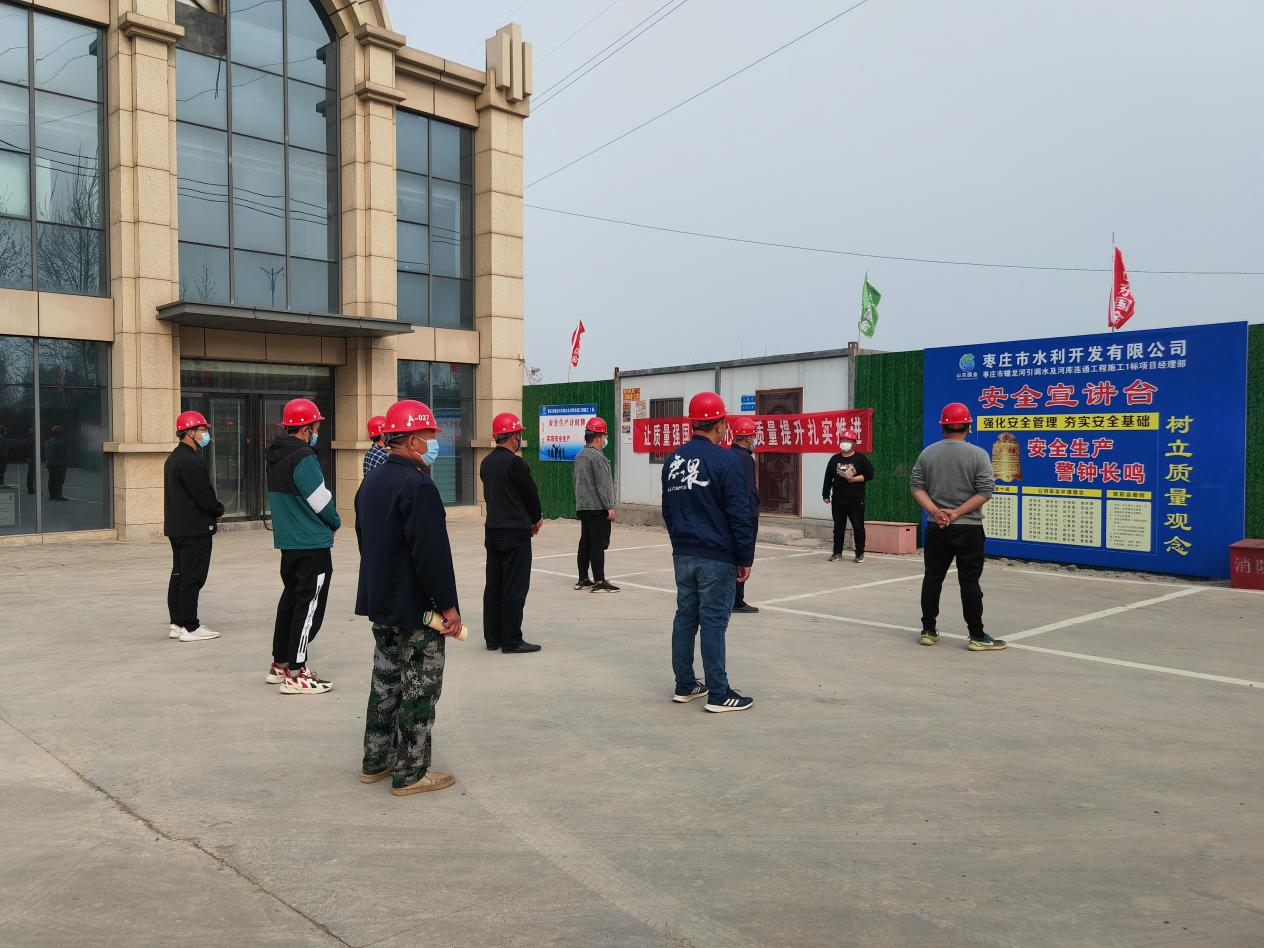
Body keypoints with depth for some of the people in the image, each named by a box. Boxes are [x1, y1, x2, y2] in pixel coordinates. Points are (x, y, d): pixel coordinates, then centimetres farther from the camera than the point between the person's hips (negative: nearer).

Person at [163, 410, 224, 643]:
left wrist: (213, 510, 8)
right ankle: (190, 628, -2)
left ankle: (177, 624, 20)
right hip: (195, 528, -11)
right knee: (192, 578, -6)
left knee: (179, 575, 14)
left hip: (176, 527, 11)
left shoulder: (173, 458, 16)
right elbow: (204, 495, -20)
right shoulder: (190, 461, -18)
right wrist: (219, 511, -1)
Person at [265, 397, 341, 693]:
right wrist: (335, 522, 3)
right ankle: (296, 674, 2)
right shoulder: (303, 457, -18)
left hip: (288, 541, 9)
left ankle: (280, 664, 28)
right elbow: (321, 500, -16)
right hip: (312, 544, -9)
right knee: (309, 606, -2)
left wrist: (328, 520, 11)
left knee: (291, 599, 19)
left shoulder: (276, 455, 10)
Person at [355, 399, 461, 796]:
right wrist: (448, 606, -18)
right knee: (420, 687, 2)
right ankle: (410, 772, 9)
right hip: (416, 608, -9)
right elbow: (432, 553, -24)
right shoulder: (418, 486, -21)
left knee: (386, 680, 19)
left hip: (380, 603, 9)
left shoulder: (370, 484, 10)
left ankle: (375, 762, 29)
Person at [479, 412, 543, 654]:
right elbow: (531, 495, -10)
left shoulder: (486, 463, 9)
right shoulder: (515, 464, -16)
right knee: (515, 588, -3)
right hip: (515, 533, -8)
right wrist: (536, 520, 11)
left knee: (493, 586, 12)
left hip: (492, 531, 8)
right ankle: (512, 641, 1)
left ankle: (492, 638, 18)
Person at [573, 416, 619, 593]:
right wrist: (610, 506, -16)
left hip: (582, 507, 9)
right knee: (598, 544, -7)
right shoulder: (597, 456, -14)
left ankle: (583, 580, 17)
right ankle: (599, 581, -7)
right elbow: (603, 485, -18)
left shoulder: (579, 456, 15)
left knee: (585, 543, 12)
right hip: (598, 508, -9)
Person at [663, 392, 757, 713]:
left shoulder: (674, 459, 8)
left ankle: (684, 686, 22)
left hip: (682, 555, 7)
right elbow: (740, 515, -13)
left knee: (685, 617, 13)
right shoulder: (724, 460, -14)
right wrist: (745, 559, -6)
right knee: (714, 623, -2)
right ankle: (718, 695, 5)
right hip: (717, 558, -6)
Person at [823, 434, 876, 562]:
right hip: (837, 499, 4)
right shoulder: (835, 459, 12)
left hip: (856, 500, -4)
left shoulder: (861, 458, 1)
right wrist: (826, 494, 10)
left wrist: (854, 479, -14)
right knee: (838, 527, 8)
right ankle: (837, 552, 16)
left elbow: (869, 475, -4)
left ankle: (860, 554, 8)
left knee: (858, 527, 0)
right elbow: (828, 478, 14)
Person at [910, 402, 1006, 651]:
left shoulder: (928, 453, 3)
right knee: (969, 582, 0)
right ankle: (977, 636, 5)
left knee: (932, 578, 10)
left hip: (936, 528, 3)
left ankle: (928, 631, 15)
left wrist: (935, 511, -9)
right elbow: (985, 491, -13)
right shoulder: (978, 454, -6)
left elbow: (916, 486, -1)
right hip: (968, 528, -3)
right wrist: (956, 513, -13)